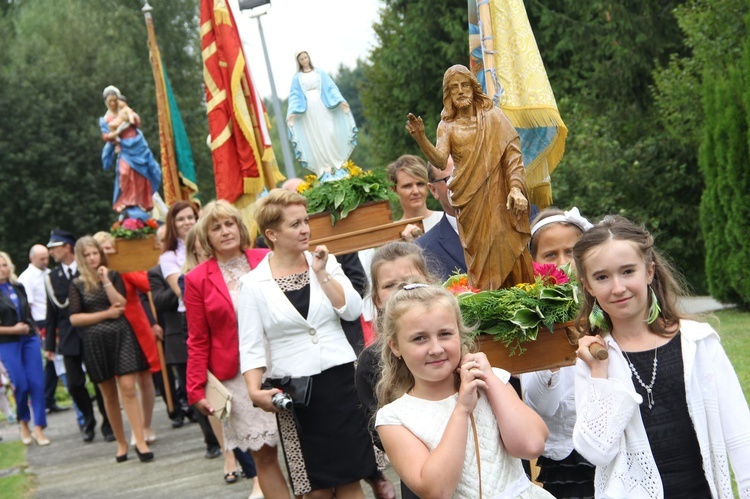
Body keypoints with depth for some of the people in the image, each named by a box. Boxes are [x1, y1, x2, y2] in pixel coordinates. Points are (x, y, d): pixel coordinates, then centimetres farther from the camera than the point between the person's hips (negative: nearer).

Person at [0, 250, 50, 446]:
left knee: (37, 383, -5)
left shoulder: (18, 287, 9)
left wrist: (33, 330, 9)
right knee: (21, 385, -3)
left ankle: (38, 428, 0)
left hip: (29, 339, 4)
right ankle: (23, 423, 22)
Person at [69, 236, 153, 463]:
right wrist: (106, 314, -6)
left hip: (120, 336, -1)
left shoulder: (114, 276, 6)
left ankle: (140, 441, -11)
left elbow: (121, 304, -6)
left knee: (128, 388, -11)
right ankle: (121, 442, 18)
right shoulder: (77, 285, 5)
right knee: (109, 394, 7)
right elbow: (74, 318, -2)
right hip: (95, 342, 1)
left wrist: (106, 280, -11)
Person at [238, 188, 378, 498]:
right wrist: (255, 391, -18)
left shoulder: (325, 263, 5)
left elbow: (353, 310, -5)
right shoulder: (253, 284, -3)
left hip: (339, 379, 2)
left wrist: (322, 274, -10)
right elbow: (251, 347, -5)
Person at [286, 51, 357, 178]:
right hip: (308, 111, 0)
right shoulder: (297, 78, 10)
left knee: (329, 135, -7)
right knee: (315, 140, -4)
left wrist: (340, 101, -8)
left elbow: (331, 88, 6)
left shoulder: (320, 73, 11)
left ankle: (336, 165, 1)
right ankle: (325, 169, -3)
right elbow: (294, 96, 2)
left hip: (322, 107, 0)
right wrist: (292, 112, -12)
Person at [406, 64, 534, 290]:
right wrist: (421, 139, -27)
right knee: (479, 254, -3)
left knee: (507, 250, -6)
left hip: (497, 196, -1)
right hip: (468, 201, 1)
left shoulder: (492, 116, 7)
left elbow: (512, 153, -1)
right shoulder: (447, 126, 9)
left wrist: (515, 188, -15)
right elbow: (440, 161, -9)